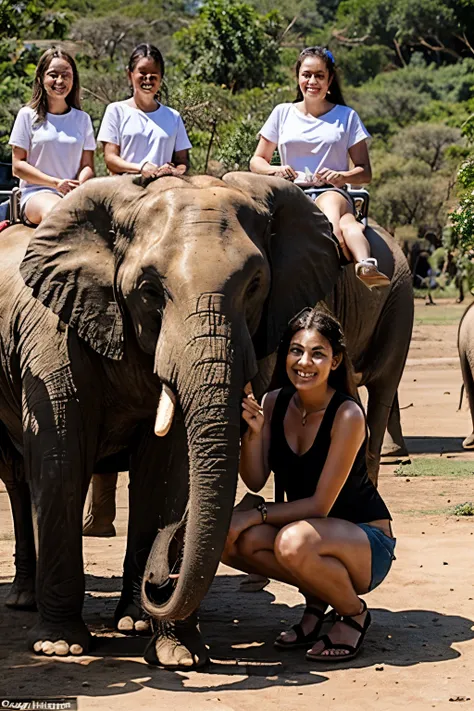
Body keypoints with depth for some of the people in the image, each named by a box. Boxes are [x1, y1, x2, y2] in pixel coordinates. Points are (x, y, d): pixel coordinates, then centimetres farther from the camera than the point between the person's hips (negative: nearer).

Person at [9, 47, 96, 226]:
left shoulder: (82, 119, 17)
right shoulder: (28, 115, 8)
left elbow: (87, 165, 14)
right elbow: (18, 166, 3)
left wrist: (80, 184, -11)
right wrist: (56, 183, -10)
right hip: (36, 194, -2)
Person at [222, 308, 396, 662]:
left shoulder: (347, 415, -21)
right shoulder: (276, 403, -3)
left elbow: (320, 504, -21)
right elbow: (255, 482, -6)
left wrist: (257, 515, -22)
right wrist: (253, 433, -22)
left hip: (369, 544, -6)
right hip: (313, 531, 6)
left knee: (293, 542, -36)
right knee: (230, 537, -18)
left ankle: (353, 613, -6)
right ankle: (316, 597, 5)